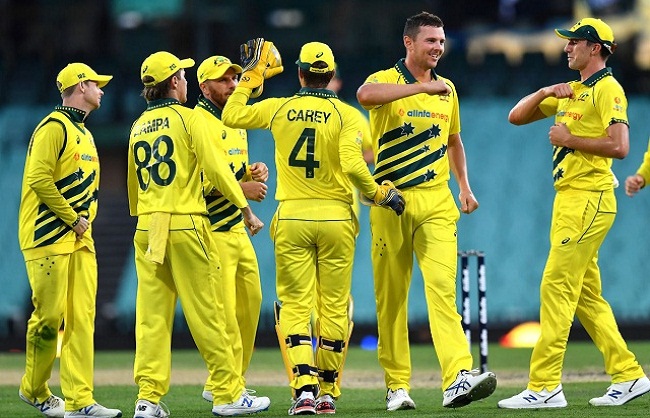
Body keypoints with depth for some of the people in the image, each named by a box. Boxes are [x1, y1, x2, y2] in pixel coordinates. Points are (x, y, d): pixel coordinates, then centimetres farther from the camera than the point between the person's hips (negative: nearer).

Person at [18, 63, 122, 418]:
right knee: (49, 316, -6)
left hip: (80, 240, 9)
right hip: (49, 238, -9)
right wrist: (73, 219, -13)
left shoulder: (84, 134, 21)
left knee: (82, 318, -1)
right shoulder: (54, 127, -8)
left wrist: (86, 221, 8)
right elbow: (40, 180, -17)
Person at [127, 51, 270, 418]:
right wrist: (246, 209, -5)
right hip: (185, 224, -6)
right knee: (207, 312, -2)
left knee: (152, 315, 3)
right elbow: (216, 168, -9)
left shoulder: (138, 127, 14)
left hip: (146, 228, 6)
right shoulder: (187, 118, -4)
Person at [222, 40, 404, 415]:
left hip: (291, 218, 1)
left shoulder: (278, 109, 1)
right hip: (335, 217, -1)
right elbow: (352, 165, -18)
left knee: (295, 306, 1)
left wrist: (252, 76, 23)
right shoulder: (347, 115, -6)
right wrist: (379, 194, -3)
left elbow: (232, 116, 14)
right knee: (334, 307, 8)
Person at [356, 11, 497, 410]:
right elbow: (365, 95, -29)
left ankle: (458, 379, -25)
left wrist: (465, 186, 18)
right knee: (391, 295, 2)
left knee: (442, 285, -13)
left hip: (436, 202, 3)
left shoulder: (447, 89, 14)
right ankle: (397, 385, 10)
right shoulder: (387, 80, -3)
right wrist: (421, 87, -34)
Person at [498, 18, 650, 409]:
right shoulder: (569, 92, 20)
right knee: (586, 295, 10)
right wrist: (544, 93, 3)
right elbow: (516, 116, 20)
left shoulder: (607, 88, -8)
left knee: (557, 286, -13)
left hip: (590, 199, -10)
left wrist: (570, 139, -13)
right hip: (568, 198, 10)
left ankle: (545, 387, -15)